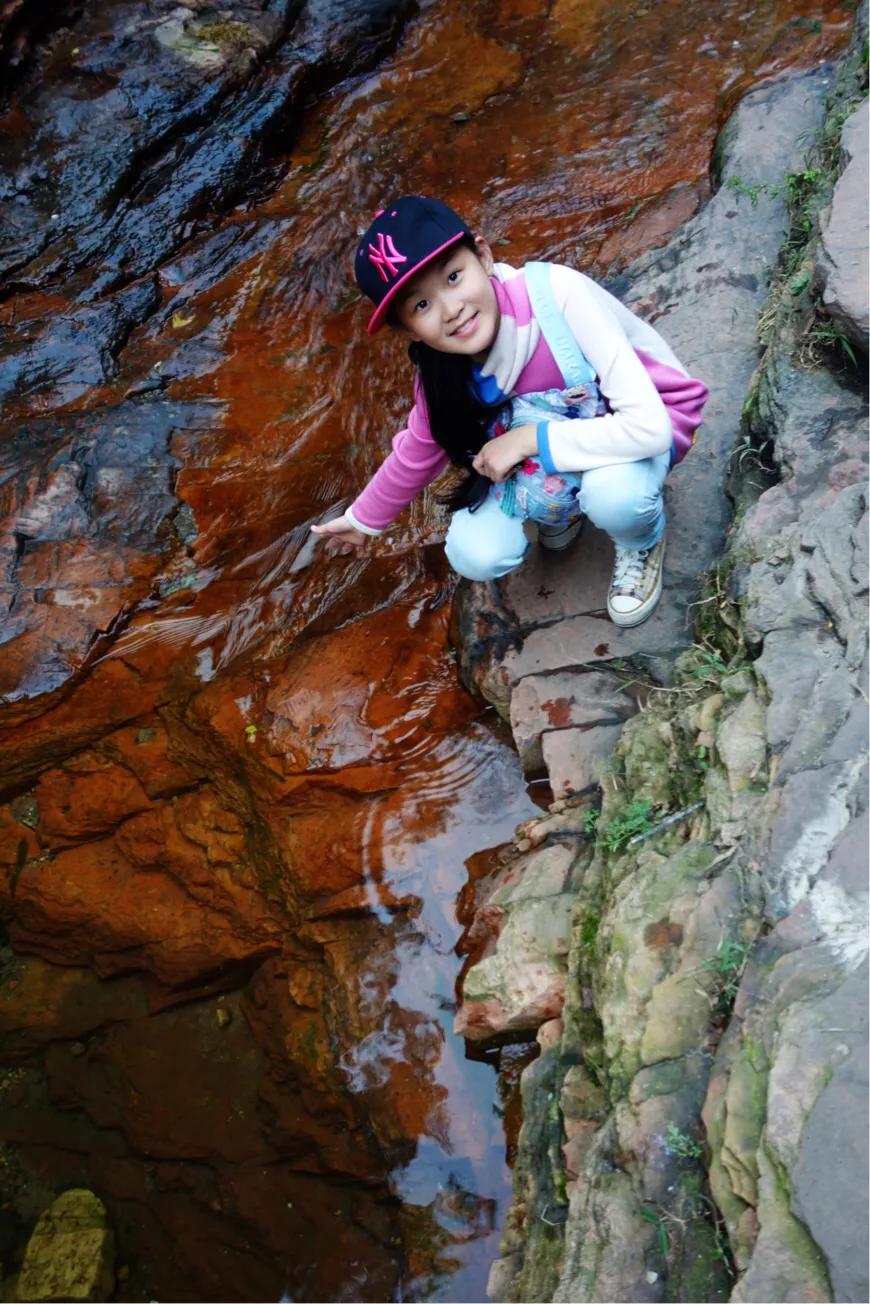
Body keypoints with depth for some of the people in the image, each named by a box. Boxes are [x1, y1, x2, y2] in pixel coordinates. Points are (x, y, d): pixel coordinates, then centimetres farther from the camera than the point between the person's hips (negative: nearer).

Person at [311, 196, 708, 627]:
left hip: (647, 426, -5)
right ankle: (565, 504, 16)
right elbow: (418, 452, 5)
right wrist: (363, 519, 15)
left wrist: (530, 437, -34)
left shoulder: (556, 292, -35)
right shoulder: (440, 370, -17)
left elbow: (650, 427, -38)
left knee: (614, 492, -38)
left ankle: (640, 544, -1)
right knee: (475, 556, -15)